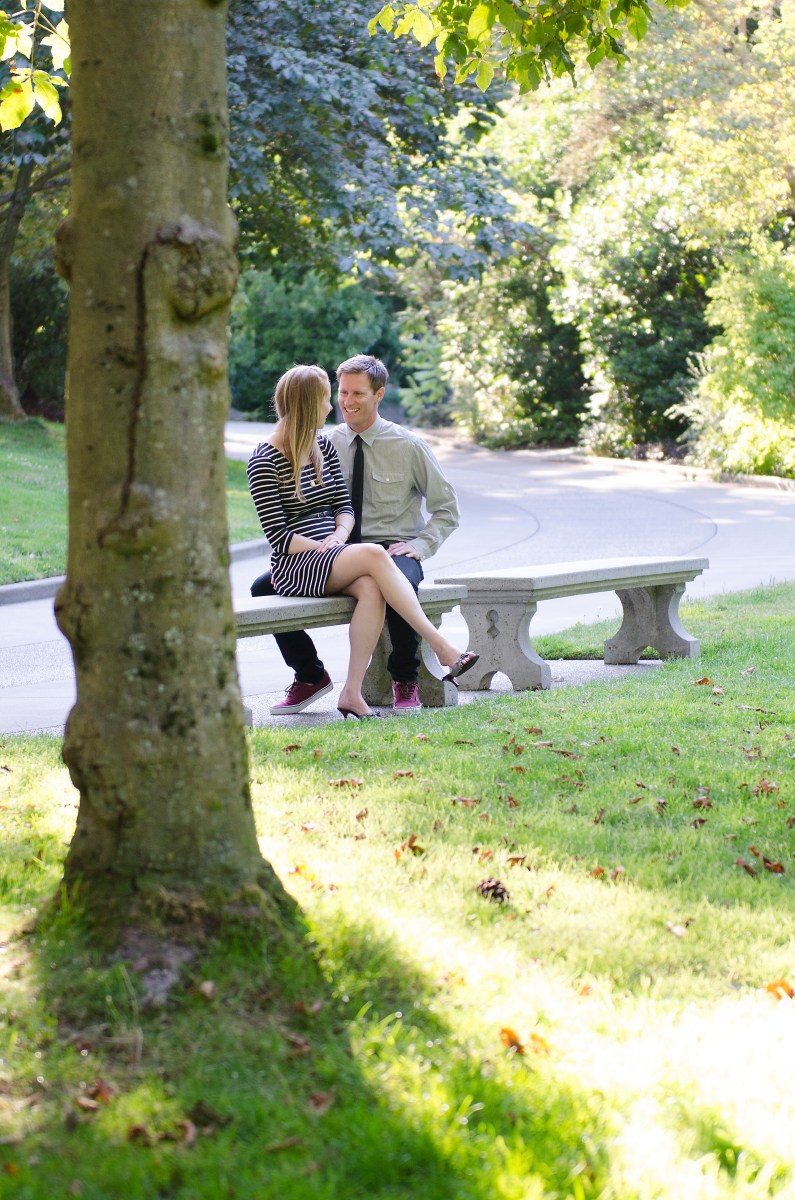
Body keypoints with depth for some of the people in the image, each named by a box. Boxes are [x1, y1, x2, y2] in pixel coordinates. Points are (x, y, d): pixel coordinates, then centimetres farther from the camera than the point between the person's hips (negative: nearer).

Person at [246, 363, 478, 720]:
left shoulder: (324, 447, 16)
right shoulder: (264, 461, -5)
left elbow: (344, 506, 13)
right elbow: (277, 535, -10)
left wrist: (340, 533, -9)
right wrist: (322, 547, -20)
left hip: (331, 553, 6)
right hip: (294, 567, -6)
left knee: (372, 587, -31)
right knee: (373, 555, -32)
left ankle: (352, 692, -34)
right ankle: (442, 648, -34)